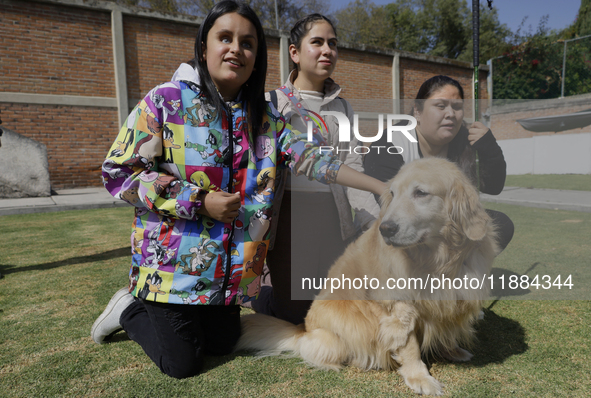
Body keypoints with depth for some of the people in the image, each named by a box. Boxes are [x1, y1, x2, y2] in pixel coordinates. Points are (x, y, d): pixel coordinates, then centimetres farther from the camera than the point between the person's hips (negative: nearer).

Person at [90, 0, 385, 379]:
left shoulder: (265, 118, 5)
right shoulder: (166, 100, -9)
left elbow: (311, 158, -1)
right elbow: (119, 172, -10)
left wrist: (382, 187, -9)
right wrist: (199, 202, -17)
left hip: (230, 272, 5)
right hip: (172, 267, -4)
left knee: (223, 345, 16)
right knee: (183, 363, 3)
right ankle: (129, 310, 29)